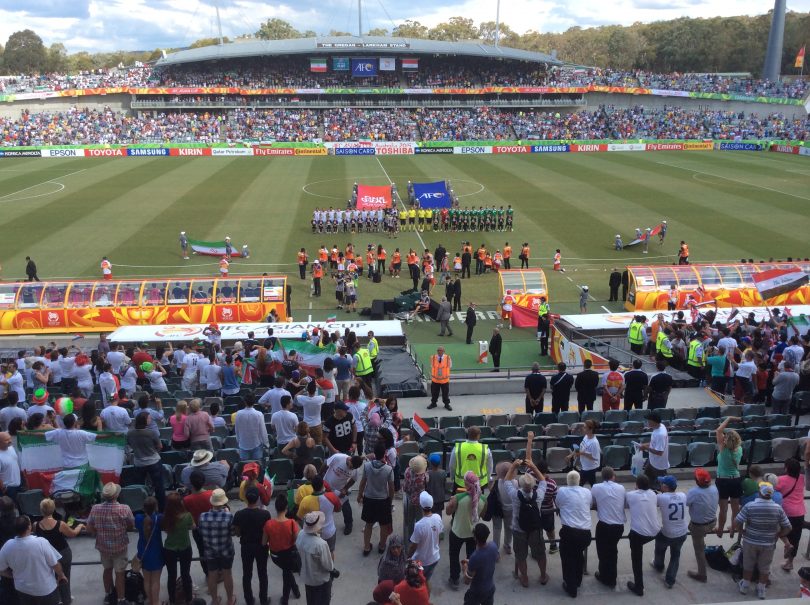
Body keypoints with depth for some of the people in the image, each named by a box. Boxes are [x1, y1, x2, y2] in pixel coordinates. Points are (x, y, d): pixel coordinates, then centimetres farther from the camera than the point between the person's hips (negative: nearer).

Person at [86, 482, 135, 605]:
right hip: (119, 546, -3)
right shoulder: (124, 509, -22)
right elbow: (131, 526, -9)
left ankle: (108, 594, 41)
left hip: (103, 546, 4)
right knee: (119, 573, 9)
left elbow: (89, 529, -4)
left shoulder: (95, 509, -14)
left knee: (107, 569, 24)